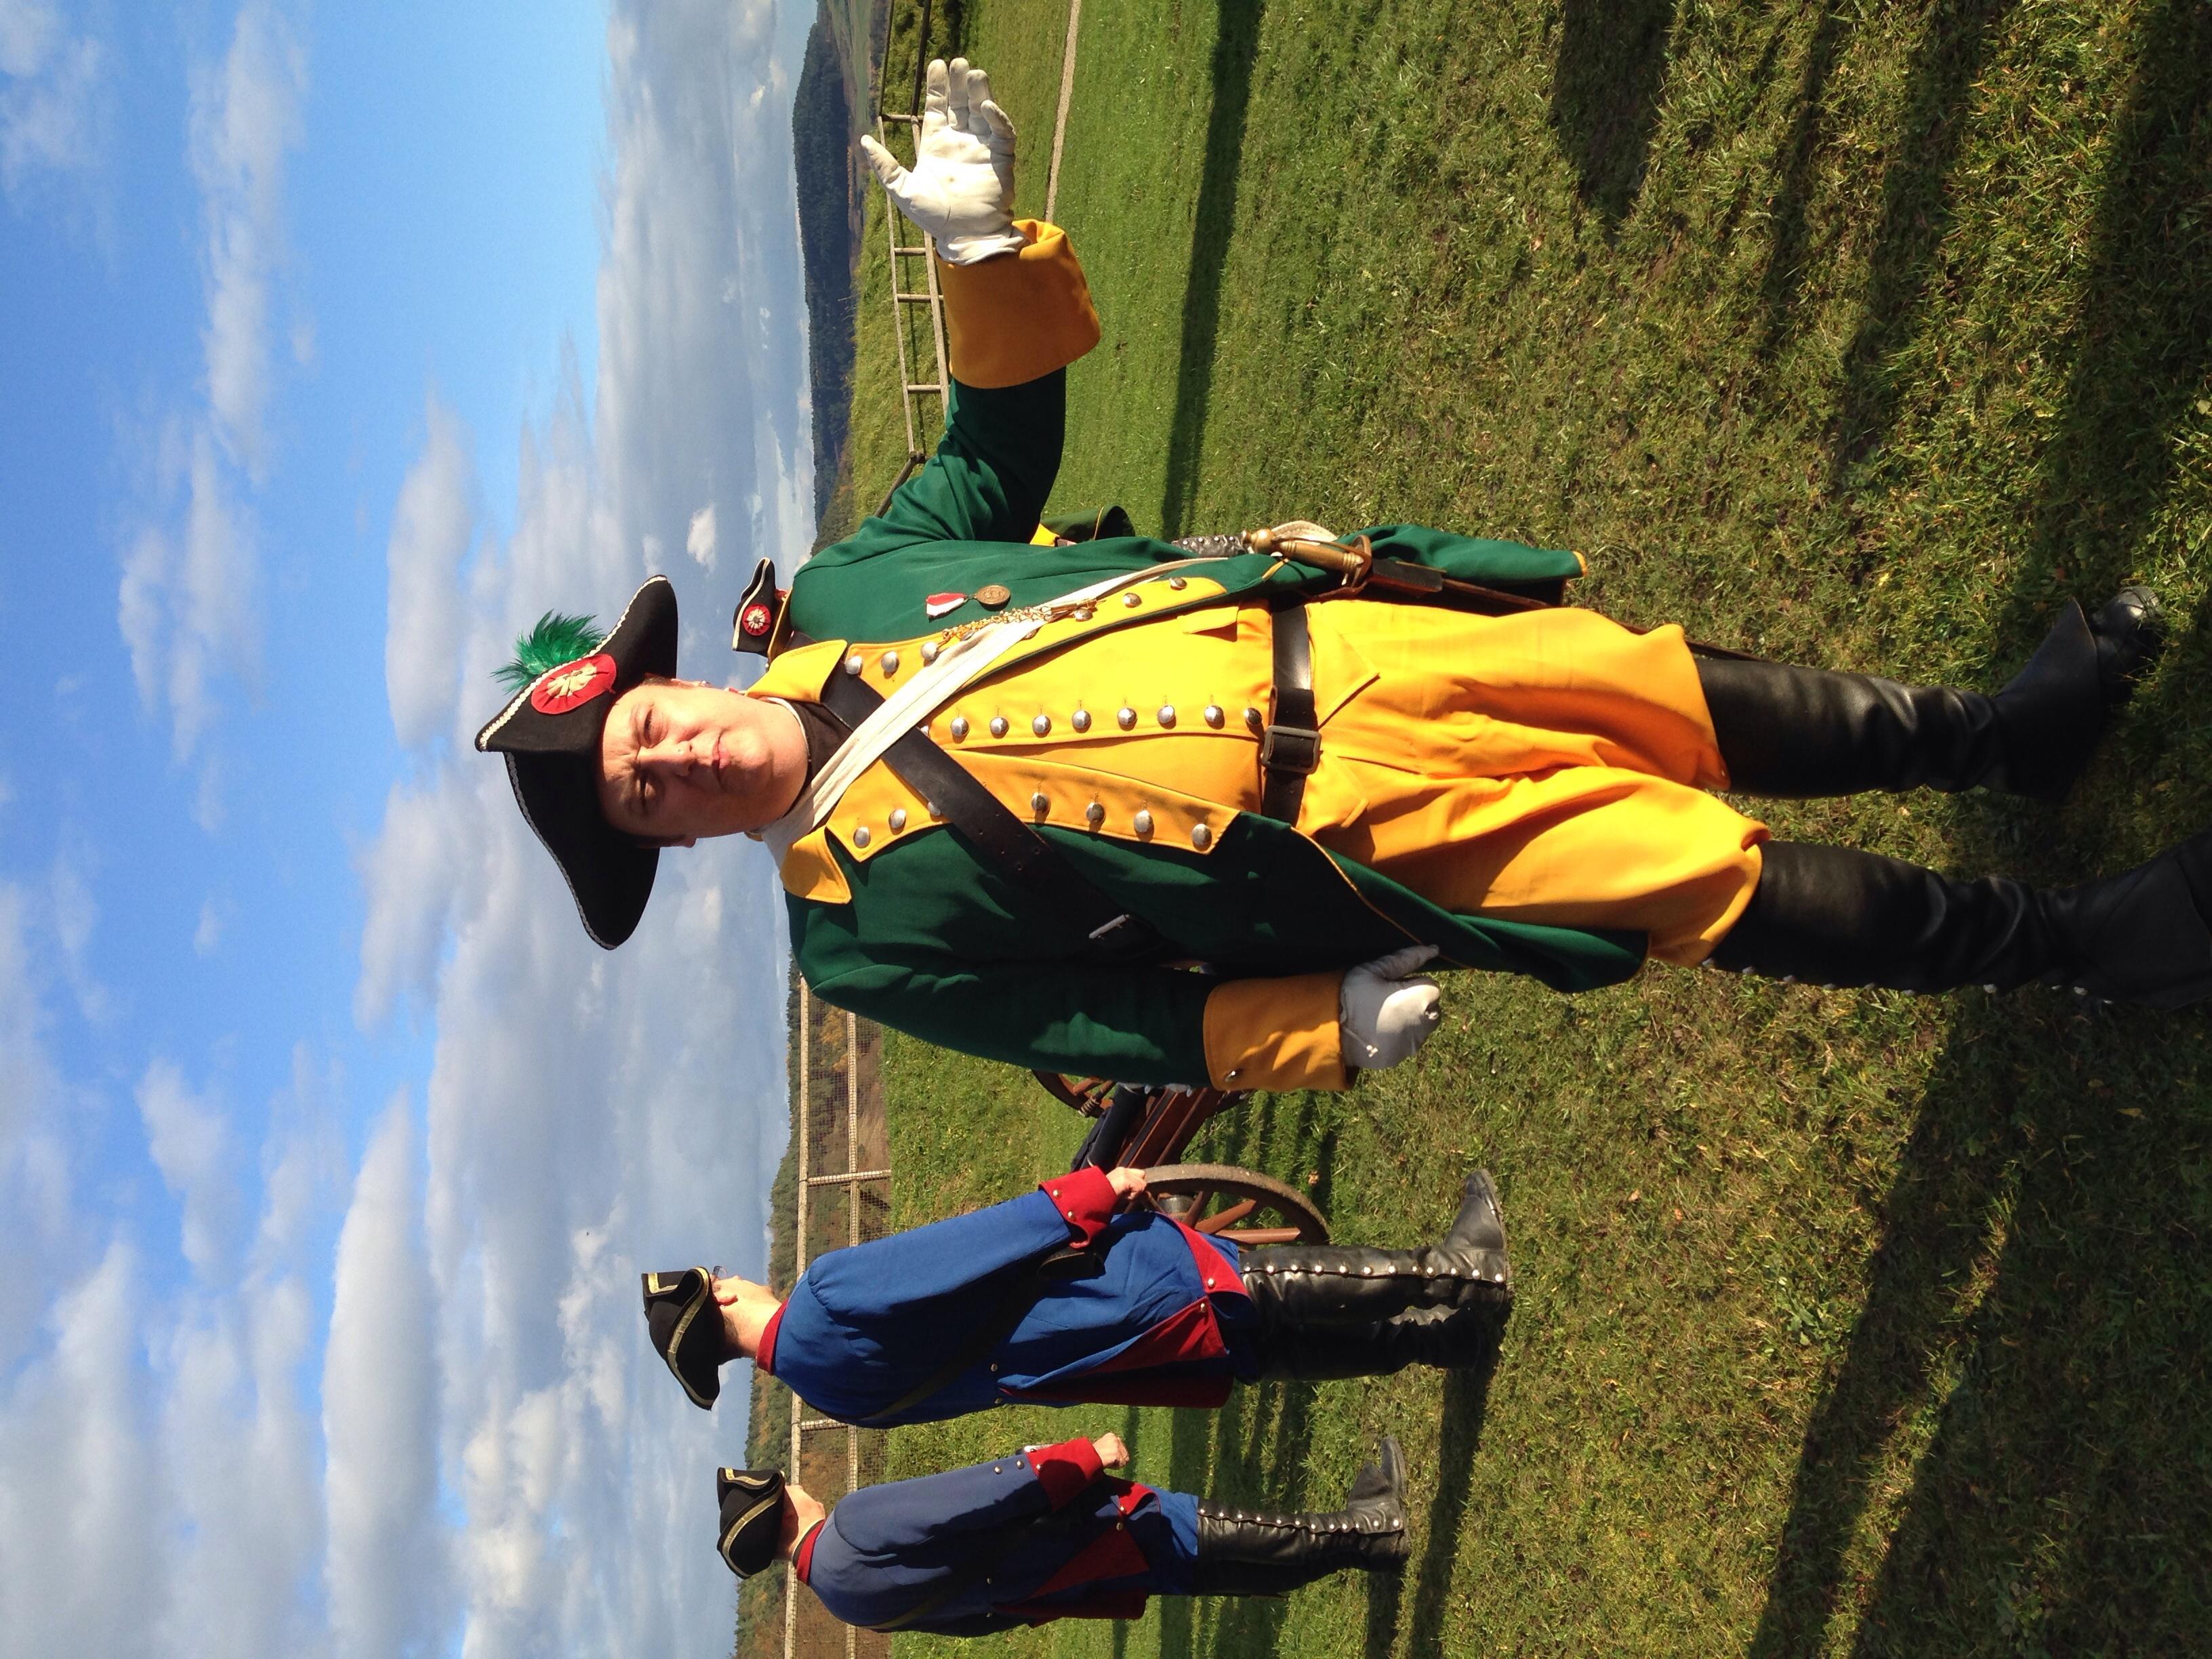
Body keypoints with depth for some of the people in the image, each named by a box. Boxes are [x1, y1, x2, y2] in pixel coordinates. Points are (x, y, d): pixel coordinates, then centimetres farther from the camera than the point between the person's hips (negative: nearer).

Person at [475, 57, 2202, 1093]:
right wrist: (1326, 1026, -16)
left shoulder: (841, 593, 0)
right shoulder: (872, 925, -12)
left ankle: (1994, 734, 33)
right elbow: (1105, 1018, -9)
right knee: (1724, 881, -5)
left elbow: (997, 458, 10)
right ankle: (2059, 941, 17)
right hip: (1360, 842, -4)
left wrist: (986, 246, -2)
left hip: (1322, 641, 5)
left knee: (1704, 706, 8)